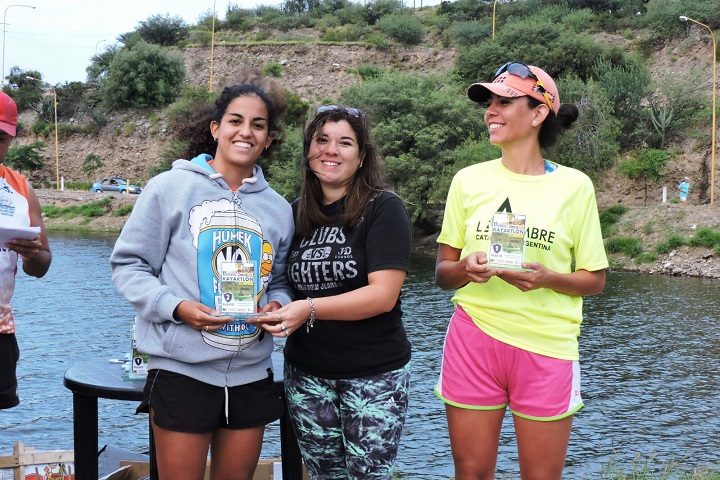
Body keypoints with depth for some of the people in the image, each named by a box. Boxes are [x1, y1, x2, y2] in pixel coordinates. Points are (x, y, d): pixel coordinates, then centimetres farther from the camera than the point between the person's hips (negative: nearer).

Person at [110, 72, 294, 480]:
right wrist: (175, 306, -18)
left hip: (252, 374, 4)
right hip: (182, 372, -4)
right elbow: (128, 265, -3)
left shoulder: (279, 208, 9)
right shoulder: (170, 187, -4)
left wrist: (277, 305, -5)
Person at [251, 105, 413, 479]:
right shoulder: (296, 213, 7)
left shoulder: (383, 209, -9)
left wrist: (310, 309, -26)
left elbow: (383, 294, -18)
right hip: (306, 374, 5)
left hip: (373, 375, -4)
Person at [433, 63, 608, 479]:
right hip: (474, 337, 2)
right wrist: (466, 269, -15)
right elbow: (442, 273, 8)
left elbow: (595, 280, 3)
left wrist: (545, 278, -16)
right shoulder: (469, 180, 4)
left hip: (547, 346, -1)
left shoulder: (573, 186, -1)